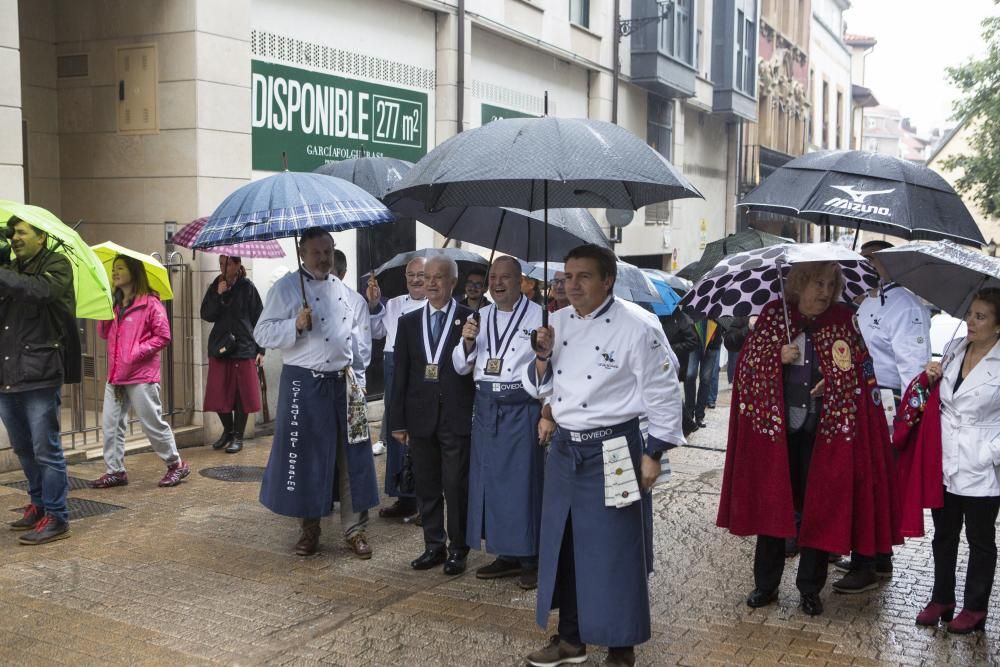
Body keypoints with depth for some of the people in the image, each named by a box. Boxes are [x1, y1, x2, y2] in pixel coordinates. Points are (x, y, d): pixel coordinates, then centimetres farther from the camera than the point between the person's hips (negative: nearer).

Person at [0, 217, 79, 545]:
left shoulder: (56, 264, -2)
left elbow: (41, 290, -24)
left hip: (39, 374, -7)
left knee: (45, 449, -4)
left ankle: (56, 517, 4)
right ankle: (38, 504, 32)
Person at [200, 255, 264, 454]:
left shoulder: (247, 288, -2)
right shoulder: (215, 287, 8)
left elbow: (258, 319, -1)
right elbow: (206, 315, 0)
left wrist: (260, 350, -4)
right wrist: (218, 295, -13)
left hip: (243, 348, -3)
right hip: (219, 347, 3)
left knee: (242, 393, 1)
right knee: (219, 393, 4)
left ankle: (238, 436, 12)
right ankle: (227, 430, 25)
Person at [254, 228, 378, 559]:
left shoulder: (342, 289, 13)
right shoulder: (286, 288, -4)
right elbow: (262, 334, -8)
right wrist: (296, 325, -23)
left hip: (343, 382, 5)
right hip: (304, 384, -4)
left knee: (352, 456, 4)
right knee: (306, 456, 3)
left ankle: (354, 529, 14)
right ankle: (310, 528, 20)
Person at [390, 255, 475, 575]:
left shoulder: (470, 319, -2)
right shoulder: (408, 322, 9)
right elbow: (401, 374, 7)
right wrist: (398, 420, 5)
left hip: (457, 417, -4)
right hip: (421, 416, 4)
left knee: (456, 486, 1)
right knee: (426, 486, 11)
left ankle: (457, 549, 15)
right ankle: (434, 545, 23)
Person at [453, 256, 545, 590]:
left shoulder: (538, 316, -6)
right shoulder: (481, 317, 11)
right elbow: (461, 367, 11)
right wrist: (467, 342, -8)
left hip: (522, 408, -5)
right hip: (486, 407, 6)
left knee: (524, 481, -1)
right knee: (490, 480, 10)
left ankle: (530, 559, 12)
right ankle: (505, 555, 23)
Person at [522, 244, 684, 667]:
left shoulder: (637, 328, -14)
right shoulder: (559, 323, 5)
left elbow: (662, 392, -10)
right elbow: (539, 388, 11)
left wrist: (653, 453, -11)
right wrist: (543, 355, -8)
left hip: (612, 452, -6)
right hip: (564, 449, 6)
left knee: (615, 553, 2)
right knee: (562, 546, 14)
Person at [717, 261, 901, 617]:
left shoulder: (843, 320, 0)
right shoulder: (773, 315, -1)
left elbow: (860, 368, 6)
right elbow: (747, 362, 0)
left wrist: (834, 380, -11)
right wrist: (778, 357, -16)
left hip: (823, 431, 0)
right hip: (775, 427, 0)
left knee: (819, 508, 5)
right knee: (771, 504, 8)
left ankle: (810, 588, 20)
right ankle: (765, 584, 22)